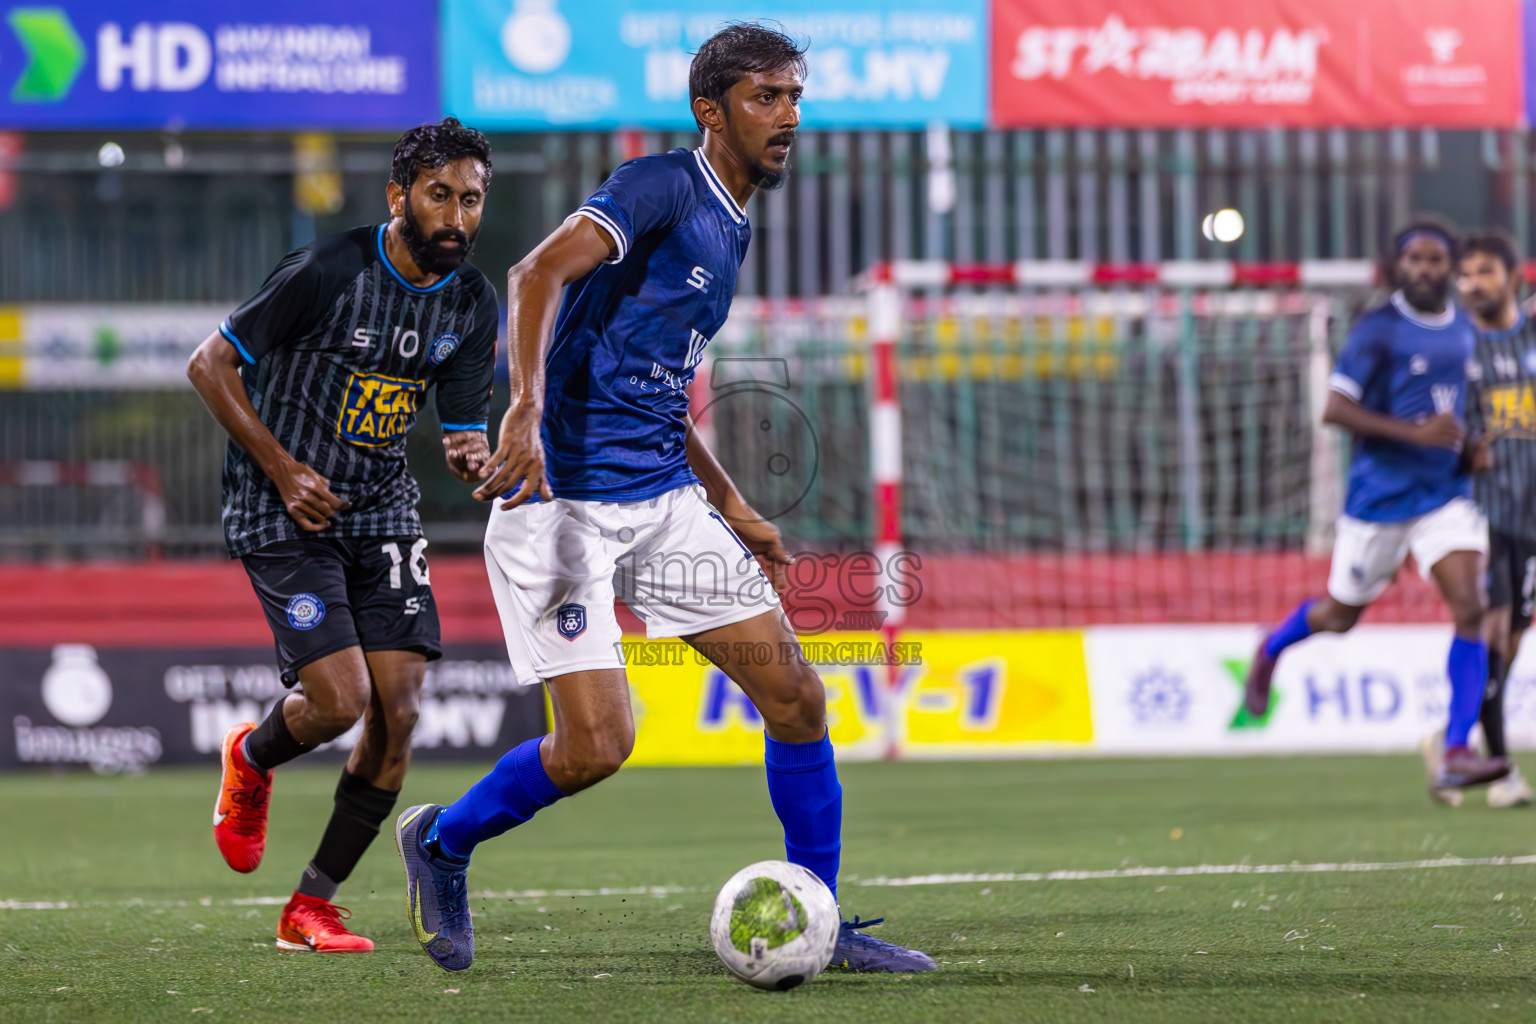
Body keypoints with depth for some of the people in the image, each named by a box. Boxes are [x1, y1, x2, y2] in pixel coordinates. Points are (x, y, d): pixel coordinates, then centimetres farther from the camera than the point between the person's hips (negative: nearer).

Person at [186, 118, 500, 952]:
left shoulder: (473, 305, 1)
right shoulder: (329, 271, -16)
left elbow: (464, 431, 5)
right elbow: (209, 365, -9)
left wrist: (475, 460, -20)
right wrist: (282, 469, -13)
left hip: (382, 508, 5)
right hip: (283, 513, -5)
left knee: (398, 711, -7)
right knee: (340, 700, -17)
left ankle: (310, 910, 6)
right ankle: (252, 759, 20)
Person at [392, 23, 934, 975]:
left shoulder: (730, 227, 17)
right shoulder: (661, 187, -10)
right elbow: (539, 274, -25)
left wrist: (732, 508, 21)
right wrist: (528, 408, -39)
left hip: (665, 501, 9)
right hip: (562, 500, -8)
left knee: (797, 697, 2)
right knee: (597, 745, -13)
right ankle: (442, 841, 14)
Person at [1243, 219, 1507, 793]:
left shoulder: (1465, 329, 8)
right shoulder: (1378, 330, -12)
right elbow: (1335, 409, -18)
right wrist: (1415, 433, -25)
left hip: (1447, 495, 4)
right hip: (1380, 498, -4)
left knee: (1470, 610, -15)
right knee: (1340, 616, 12)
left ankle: (1456, 754, -15)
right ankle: (1271, 650, 47)